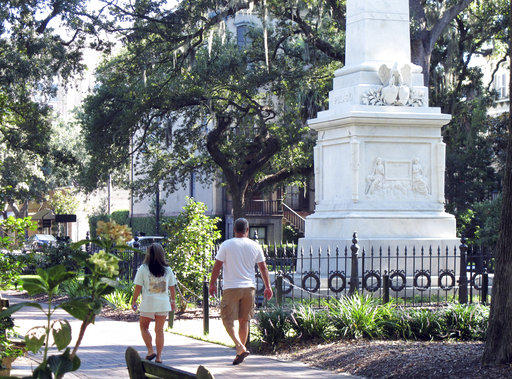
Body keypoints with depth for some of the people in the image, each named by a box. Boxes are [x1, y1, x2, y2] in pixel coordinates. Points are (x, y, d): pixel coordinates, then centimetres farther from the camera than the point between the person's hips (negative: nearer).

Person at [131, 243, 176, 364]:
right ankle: (159, 356, 7)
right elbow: (172, 287, 9)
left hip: (148, 304, -2)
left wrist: (134, 301, 6)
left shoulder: (143, 269, -5)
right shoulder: (167, 270, 3)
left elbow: (138, 287, -5)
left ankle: (150, 351, 4)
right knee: (159, 330, 8)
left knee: (144, 327, 16)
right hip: (163, 304, 2)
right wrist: (173, 301, 21)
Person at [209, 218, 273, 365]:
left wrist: (212, 284, 7)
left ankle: (240, 347, -21)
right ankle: (240, 353, 15)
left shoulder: (226, 245, -5)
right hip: (249, 287, 3)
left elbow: (217, 266, -3)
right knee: (244, 320, 13)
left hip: (231, 288, -3)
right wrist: (268, 287, 17)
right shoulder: (255, 246, 4)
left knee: (228, 320, 0)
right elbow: (263, 268, 9)